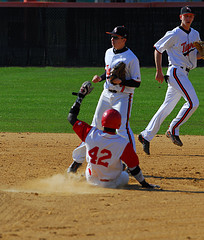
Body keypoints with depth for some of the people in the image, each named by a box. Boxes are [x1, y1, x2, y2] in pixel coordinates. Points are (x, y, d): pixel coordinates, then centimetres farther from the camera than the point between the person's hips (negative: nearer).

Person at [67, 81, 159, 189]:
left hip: (90, 179, 1)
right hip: (110, 184, -1)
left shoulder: (91, 133, -20)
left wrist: (80, 96, 2)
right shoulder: (123, 144, -26)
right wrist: (144, 184, -2)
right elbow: (134, 167, -17)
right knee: (125, 176, 34)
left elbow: (71, 118, -5)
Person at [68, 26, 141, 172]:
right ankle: (78, 159, 18)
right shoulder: (109, 53, 9)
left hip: (123, 96, -7)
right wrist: (100, 78, 4)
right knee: (95, 126, 10)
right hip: (107, 94, 7)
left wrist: (121, 82, -26)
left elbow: (137, 83, -12)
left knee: (123, 127, -18)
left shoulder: (131, 58, -13)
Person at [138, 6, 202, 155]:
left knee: (167, 107, 8)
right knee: (193, 102, -17)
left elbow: (197, 55, 22)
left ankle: (146, 136, 12)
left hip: (184, 74, 8)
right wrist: (159, 71, -7)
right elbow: (158, 49, -3)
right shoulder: (174, 34, -9)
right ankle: (173, 130, -6)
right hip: (176, 72, -8)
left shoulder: (195, 34, 13)